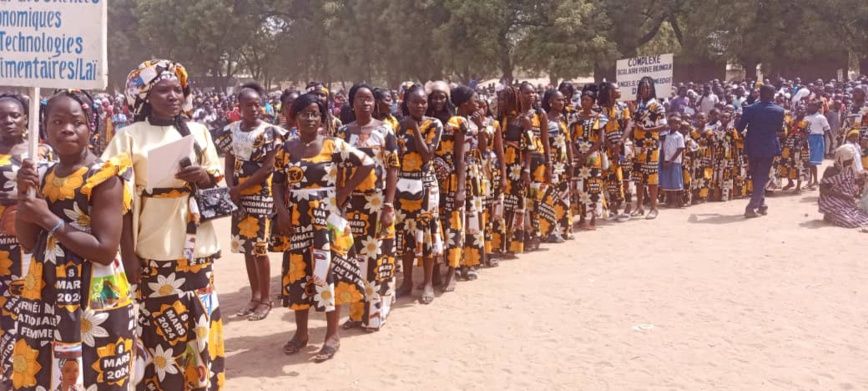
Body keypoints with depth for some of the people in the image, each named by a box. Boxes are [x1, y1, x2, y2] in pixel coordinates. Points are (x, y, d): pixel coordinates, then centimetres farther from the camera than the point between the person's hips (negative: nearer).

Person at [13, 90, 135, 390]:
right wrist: (24, 194, -4)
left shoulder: (105, 177, -12)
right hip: (44, 297, 7)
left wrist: (49, 219, -16)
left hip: (93, 301, -7)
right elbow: (28, 242, 9)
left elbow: (105, 250, -19)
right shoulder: (44, 175, 9)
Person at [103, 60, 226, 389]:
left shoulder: (199, 132, 8)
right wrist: (128, 256, -12)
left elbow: (221, 185, 11)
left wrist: (205, 177, -12)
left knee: (199, 325, 9)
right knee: (160, 328, 1)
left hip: (196, 249, 4)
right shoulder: (130, 137, -4)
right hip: (154, 251, -3)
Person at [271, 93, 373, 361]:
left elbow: (367, 164, -8)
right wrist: (281, 210, -7)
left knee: (328, 273, 0)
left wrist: (343, 192, -8)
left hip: (327, 221, -4)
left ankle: (332, 335, 13)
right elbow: (278, 182, 9)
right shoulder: (286, 149, 6)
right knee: (297, 274, 9)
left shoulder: (334, 146, -6)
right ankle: (301, 332, 24)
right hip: (296, 223, 4)